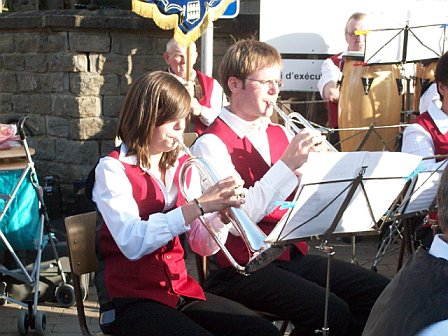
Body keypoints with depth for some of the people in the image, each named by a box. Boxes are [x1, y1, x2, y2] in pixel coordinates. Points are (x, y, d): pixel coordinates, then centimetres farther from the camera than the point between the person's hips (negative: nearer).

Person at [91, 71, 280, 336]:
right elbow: (133, 243, -24)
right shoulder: (113, 169, -8)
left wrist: (222, 212, -14)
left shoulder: (182, 166, 9)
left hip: (183, 291, 6)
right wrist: (199, 206, -28)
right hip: (137, 299, -5)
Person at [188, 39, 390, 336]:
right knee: (331, 312, -28)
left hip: (294, 255, 7)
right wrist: (287, 164, -20)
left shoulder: (281, 134, 14)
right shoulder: (211, 145, -8)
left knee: (380, 293, -9)